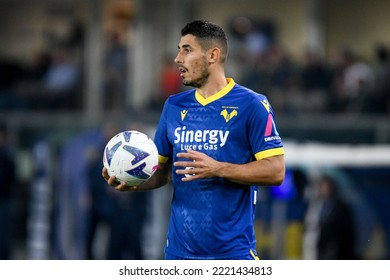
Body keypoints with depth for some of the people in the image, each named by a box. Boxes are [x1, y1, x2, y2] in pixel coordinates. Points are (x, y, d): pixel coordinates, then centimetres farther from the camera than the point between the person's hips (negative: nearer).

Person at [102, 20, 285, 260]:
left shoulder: (252, 105, -4)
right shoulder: (174, 106, 13)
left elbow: (276, 171, -10)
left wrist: (217, 169, -20)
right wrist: (132, 182, -5)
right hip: (180, 249, 5)